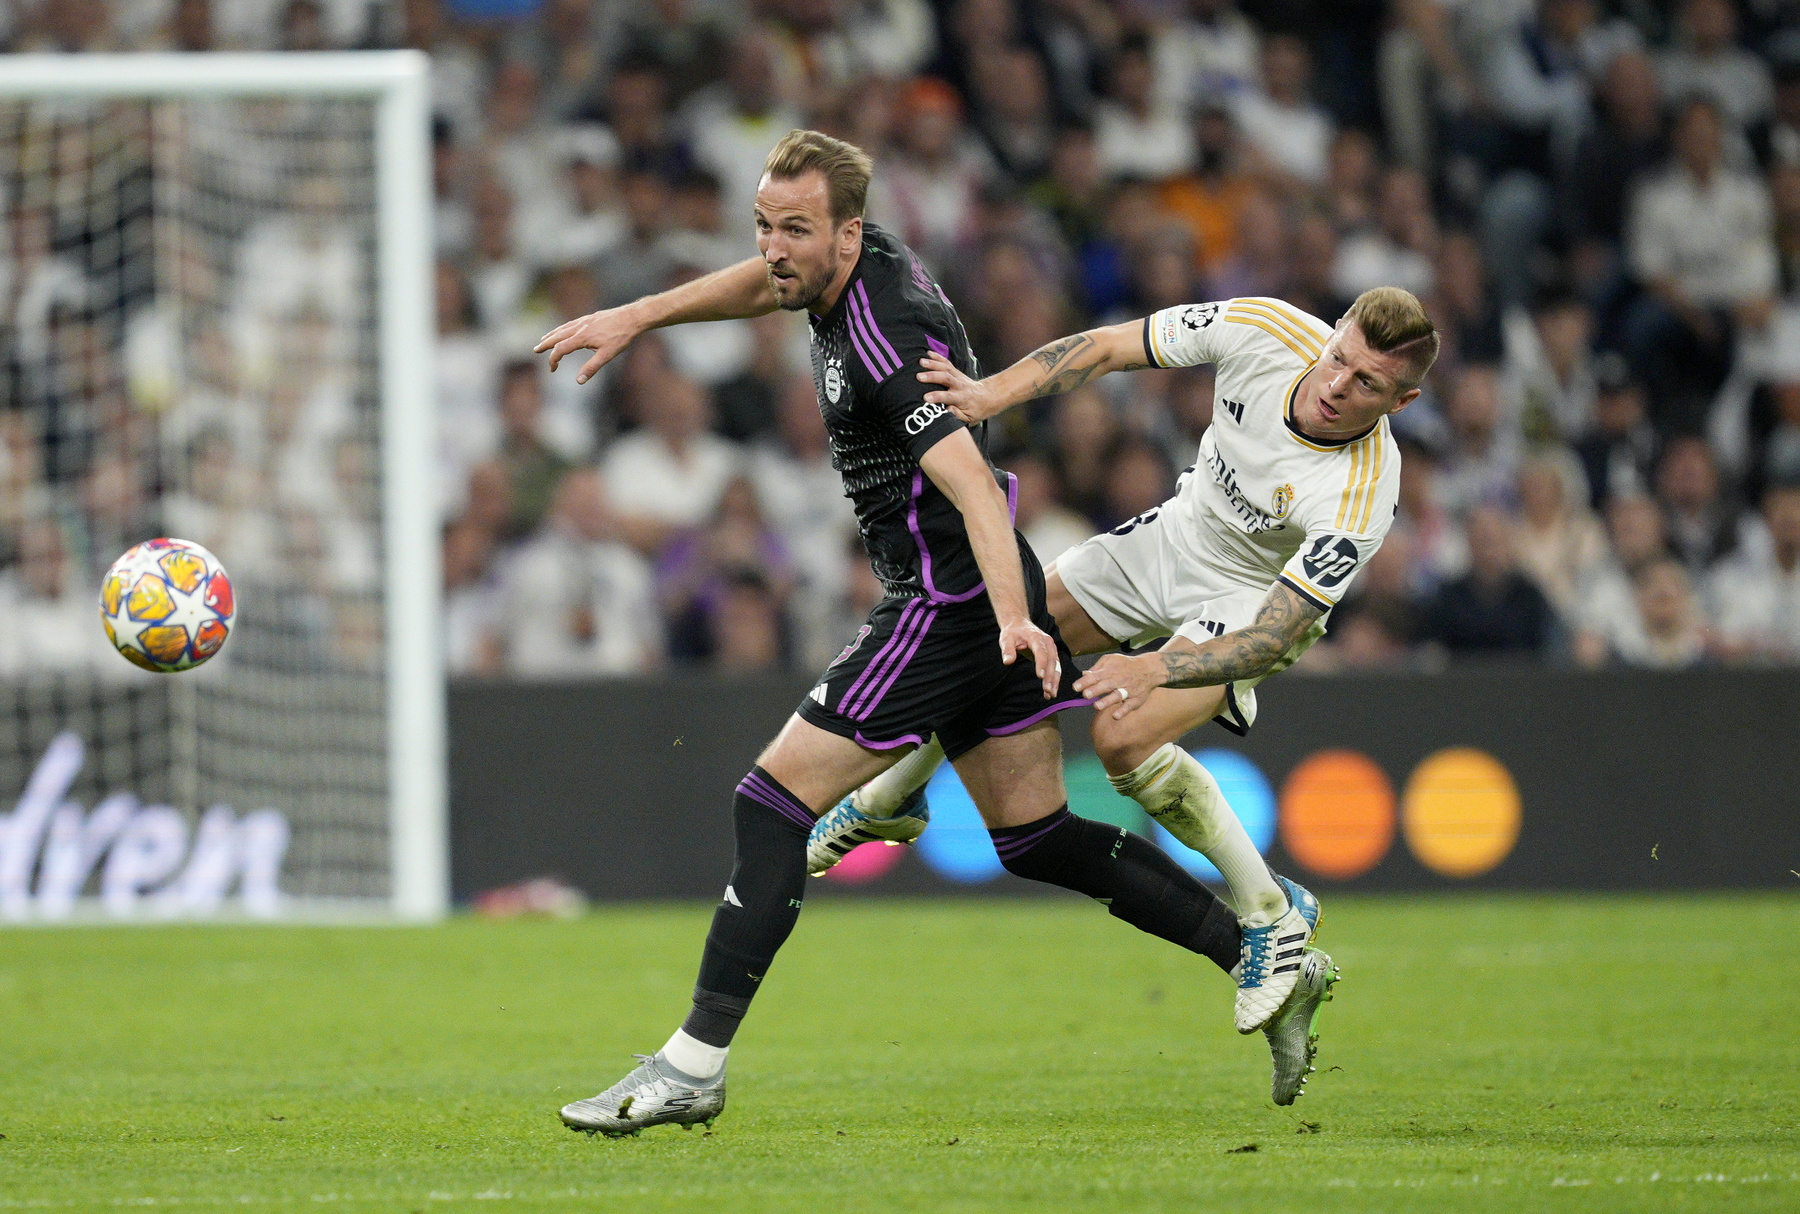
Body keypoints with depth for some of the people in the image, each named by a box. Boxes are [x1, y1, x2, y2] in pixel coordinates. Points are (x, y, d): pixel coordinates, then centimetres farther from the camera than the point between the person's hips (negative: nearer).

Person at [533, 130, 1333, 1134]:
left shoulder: (886, 342, -24)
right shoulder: (860, 262, 4)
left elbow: (974, 488, -34)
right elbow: (767, 282, 28)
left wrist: (1014, 620, -45)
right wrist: (637, 318, 27)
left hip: (948, 603, -10)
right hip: (985, 602, 10)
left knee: (773, 805, -9)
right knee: (1036, 837, 14)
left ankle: (695, 1066, -10)